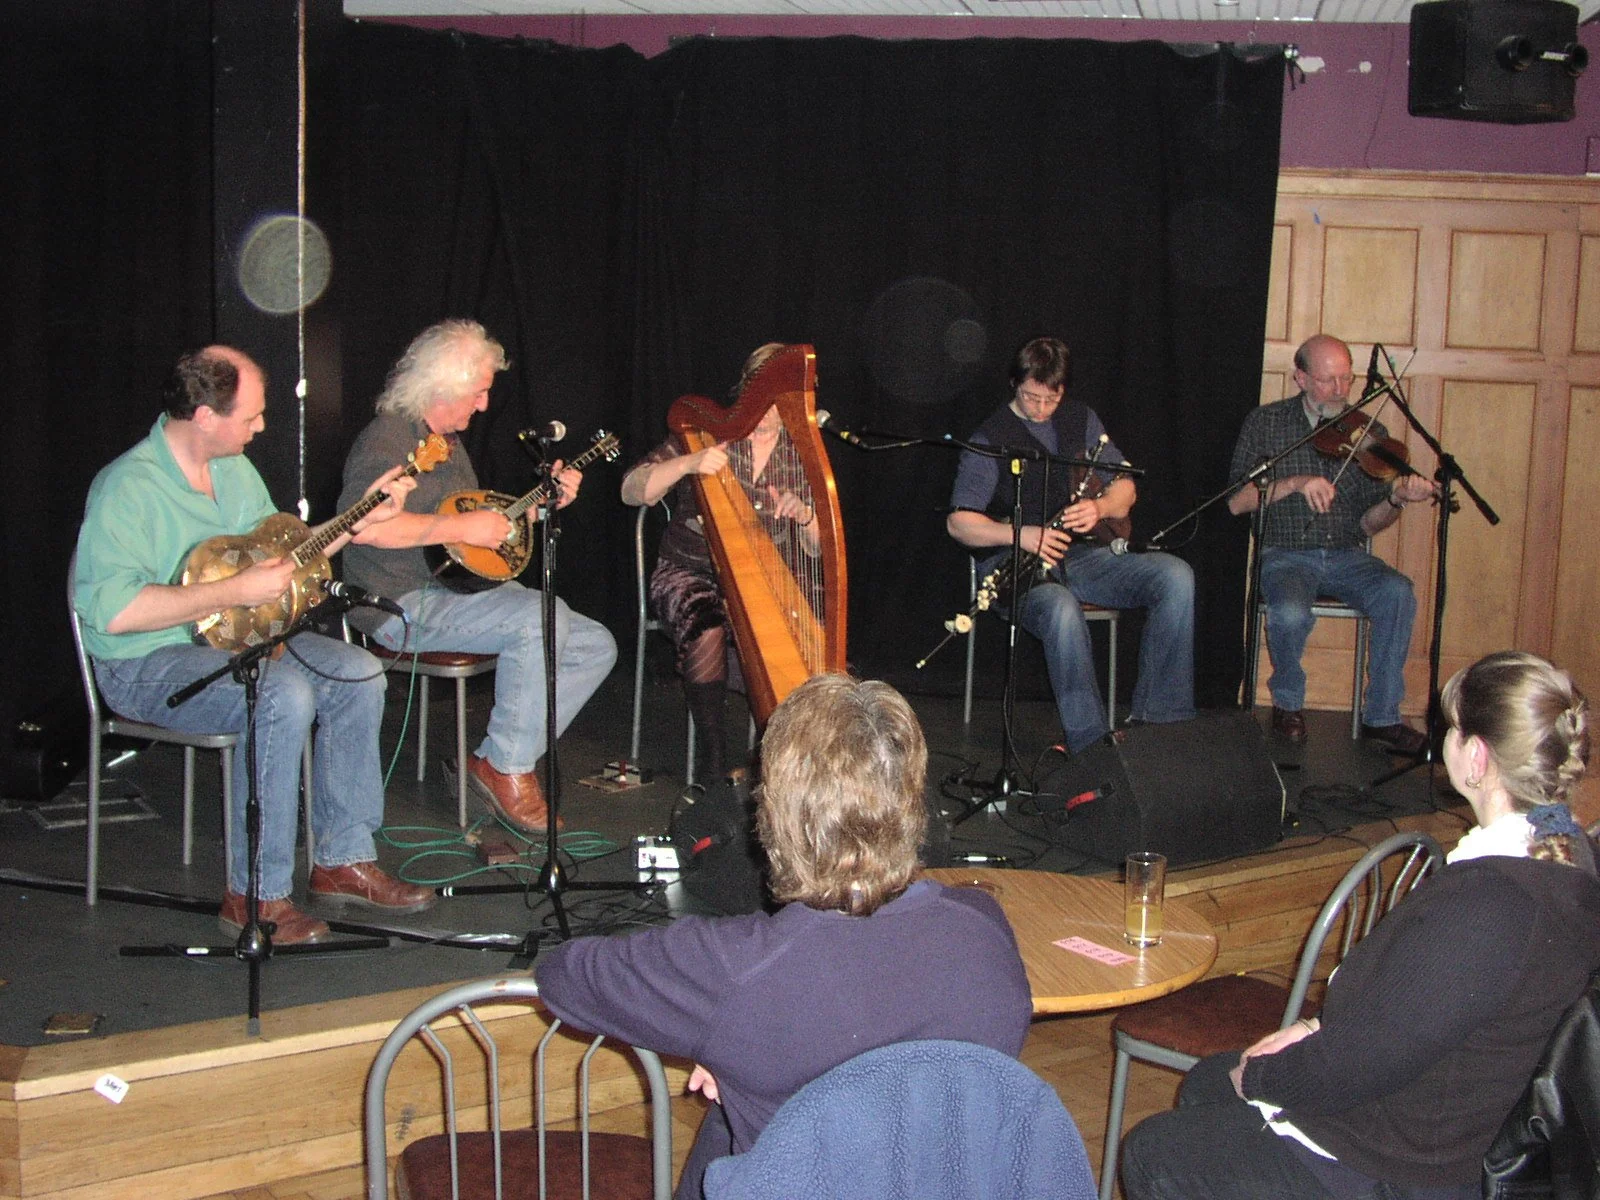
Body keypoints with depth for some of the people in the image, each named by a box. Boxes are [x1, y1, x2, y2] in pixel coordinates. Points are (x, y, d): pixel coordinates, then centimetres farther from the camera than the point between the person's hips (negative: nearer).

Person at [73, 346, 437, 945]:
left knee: (359, 673, -7)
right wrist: (235, 591, -29)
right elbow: (112, 610, -30)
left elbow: (282, 549, 20)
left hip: (235, 635, 9)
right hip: (146, 662, -9)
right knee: (285, 696, -32)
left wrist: (361, 520, 7)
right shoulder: (128, 487, -20)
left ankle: (344, 860, 1)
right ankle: (255, 896, -21)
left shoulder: (235, 469, 8)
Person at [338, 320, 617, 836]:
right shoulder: (388, 437, -11)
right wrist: (462, 527, -25)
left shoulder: (448, 443, 20)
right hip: (405, 603, -10)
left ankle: (505, 757, -1)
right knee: (541, 617, -31)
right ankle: (505, 767, -17)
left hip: (464, 587, 10)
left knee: (596, 646, -1)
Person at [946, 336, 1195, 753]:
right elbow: (958, 522, -7)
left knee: (1176, 576, -20)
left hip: (1082, 554, 5)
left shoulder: (1081, 419, 14)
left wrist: (1101, 507, -11)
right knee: (1062, 610, -40)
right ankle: (1091, 747, -33)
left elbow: (1125, 489, 14)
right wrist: (1021, 534, -24)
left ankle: (1156, 720, -16)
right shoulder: (990, 438, -1)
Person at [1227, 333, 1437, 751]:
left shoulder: (1368, 434, 8)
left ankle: (1381, 716, -13)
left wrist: (1396, 500, -17)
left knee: (1398, 594, -28)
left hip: (1346, 556, 2)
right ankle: (1287, 702, -2)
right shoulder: (1267, 423, 3)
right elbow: (1236, 502, -5)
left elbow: (1368, 524, 5)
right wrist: (1294, 484, -18)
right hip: (1287, 555, -2)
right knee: (1290, 613, -34)